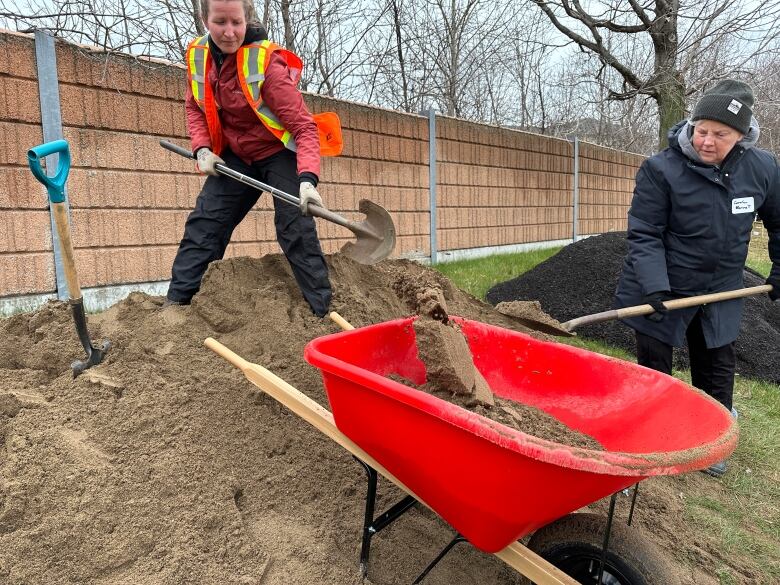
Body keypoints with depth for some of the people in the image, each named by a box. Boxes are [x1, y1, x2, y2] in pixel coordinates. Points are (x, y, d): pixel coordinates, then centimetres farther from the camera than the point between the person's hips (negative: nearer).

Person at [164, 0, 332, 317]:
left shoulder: (267, 61, -23)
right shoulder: (197, 54, -6)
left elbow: (304, 126, -28)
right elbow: (194, 107, 11)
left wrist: (308, 179, -43)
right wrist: (202, 149, -8)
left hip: (279, 153, -5)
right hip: (235, 156, 6)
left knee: (297, 230, -14)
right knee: (203, 224, 2)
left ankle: (323, 311, -6)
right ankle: (176, 300, 9)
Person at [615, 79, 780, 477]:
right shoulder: (661, 169, -19)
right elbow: (643, 234, -18)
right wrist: (654, 288, -28)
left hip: (720, 293, 4)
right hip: (663, 291, -4)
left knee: (717, 369, 15)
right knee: (654, 370, 6)